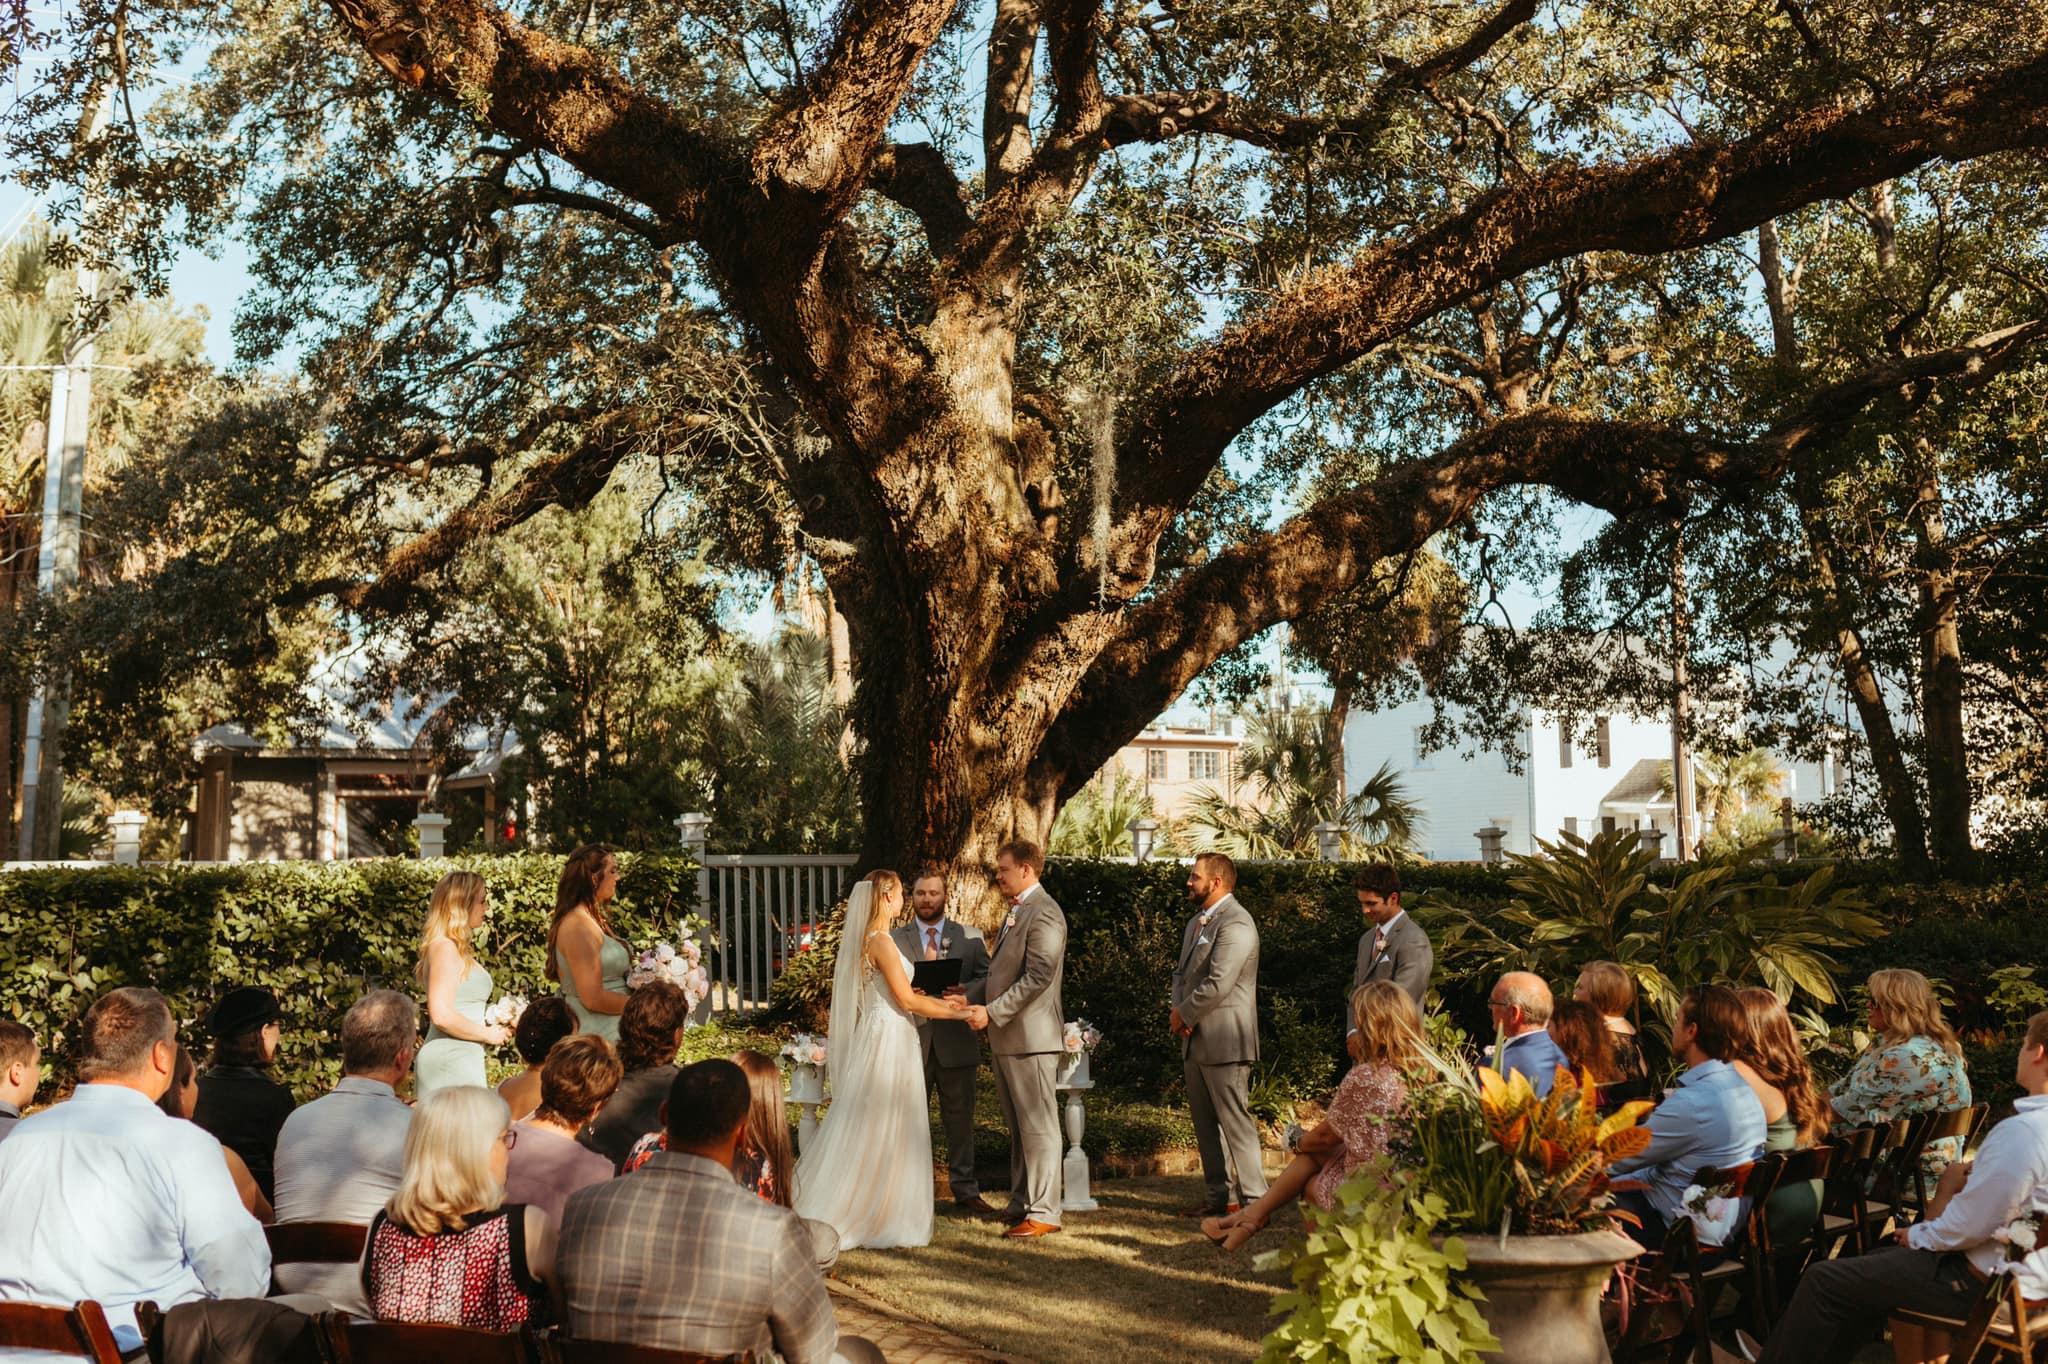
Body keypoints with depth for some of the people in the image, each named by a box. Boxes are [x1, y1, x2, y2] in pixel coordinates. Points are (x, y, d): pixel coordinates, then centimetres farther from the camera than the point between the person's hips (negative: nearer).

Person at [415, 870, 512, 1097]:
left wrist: (492, 1027, 14)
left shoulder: (458, 950, 17)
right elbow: (441, 1015, -21)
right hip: (451, 1060, -10)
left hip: (462, 1059, 10)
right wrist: (486, 1034, -10)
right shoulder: (445, 948, -13)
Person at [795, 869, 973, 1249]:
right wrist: (956, 1013, -8)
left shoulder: (866, 939, 12)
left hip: (875, 1035, 9)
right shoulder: (882, 941, -17)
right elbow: (907, 1000, -16)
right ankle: (877, 1217, 5)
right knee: (879, 1128, -2)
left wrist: (940, 1002, 14)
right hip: (888, 1037, -9)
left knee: (867, 1127, 13)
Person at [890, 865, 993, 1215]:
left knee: (960, 1121, 5)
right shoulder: (894, 940, 8)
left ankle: (966, 1192, 13)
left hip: (956, 1042, 0)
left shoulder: (970, 937, 9)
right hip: (911, 1042, 0)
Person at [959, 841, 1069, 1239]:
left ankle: (1044, 1213, 3)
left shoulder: (1044, 914, -15)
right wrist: (971, 996, 6)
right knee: (1017, 1127, 16)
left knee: (1038, 1127, -3)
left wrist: (992, 1013, -20)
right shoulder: (1016, 911, 17)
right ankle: (1021, 1203, 25)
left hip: (1031, 1035, -10)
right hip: (1006, 1038, 10)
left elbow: (1037, 977, -22)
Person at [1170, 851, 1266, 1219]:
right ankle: (1218, 1196, 21)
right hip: (1195, 1040, 10)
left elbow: (1218, 983, -22)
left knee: (1236, 1121, -7)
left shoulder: (1235, 923, -15)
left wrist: (1184, 1014, -11)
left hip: (1225, 1040, -10)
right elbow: (1182, 972, 20)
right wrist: (1176, 1011, 1)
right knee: (1205, 1124, 13)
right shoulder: (1196, 922, 17)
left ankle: (1254, 1200, -3)